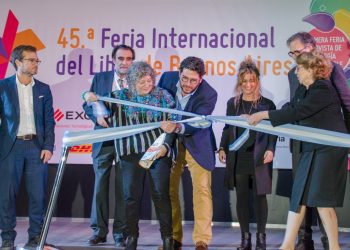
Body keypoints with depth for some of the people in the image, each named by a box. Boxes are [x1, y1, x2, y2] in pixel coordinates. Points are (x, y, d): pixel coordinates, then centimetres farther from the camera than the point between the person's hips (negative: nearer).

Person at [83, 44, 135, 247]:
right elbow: (87, 104, 9)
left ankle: (121, 232, 12)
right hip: (104, 139, 2)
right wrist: (97, 115, -10)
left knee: (123, 187, 3)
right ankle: (99, 231, 16)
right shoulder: (100, 78, 8)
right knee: (100, 185, 6)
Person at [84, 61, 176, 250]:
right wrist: (90, 98, -16)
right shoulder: (122, 96, 6)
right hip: (131, 152, 1)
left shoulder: (162, 95, 4)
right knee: (132, 195, 3)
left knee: (161, 193, 0)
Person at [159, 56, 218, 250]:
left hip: (197, 145, -3)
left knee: (202, 189, -8)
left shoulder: (209, 95, -23)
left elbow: (196, 123, -30)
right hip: (171, 144, 3)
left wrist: (177, 127, -51)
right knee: (168, 190, 5)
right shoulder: (167, 78, -13)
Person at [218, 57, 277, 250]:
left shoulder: (267, 104, 2)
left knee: (260, 196, 2)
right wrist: (222, 148, 1)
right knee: (241, 197, 6)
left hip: (259, 158, -2)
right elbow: (227, 128, 12)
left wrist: (270, 149, -13)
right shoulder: (232, 103, 9)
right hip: (238, 158, 2)